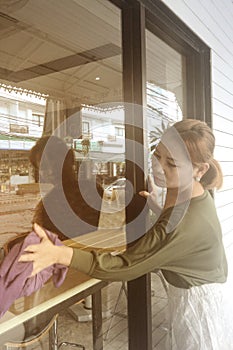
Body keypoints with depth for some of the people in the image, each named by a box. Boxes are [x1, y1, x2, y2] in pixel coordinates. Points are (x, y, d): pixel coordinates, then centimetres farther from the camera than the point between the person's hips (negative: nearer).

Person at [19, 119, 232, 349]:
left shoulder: (181, 224, -34)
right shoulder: (197, 193, -5)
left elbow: (124, 267, -31)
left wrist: (59, 254, -37)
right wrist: (157, 209, 4)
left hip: (195, 304, -9)